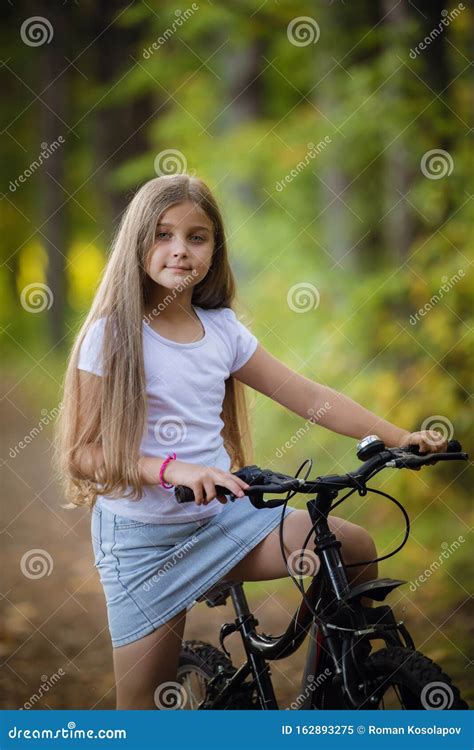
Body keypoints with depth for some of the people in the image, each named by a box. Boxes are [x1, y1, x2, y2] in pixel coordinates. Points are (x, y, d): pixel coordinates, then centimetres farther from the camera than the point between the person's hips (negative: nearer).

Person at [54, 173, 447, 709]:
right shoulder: (113, 336, -11)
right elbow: (81, 452, -15)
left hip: (222, 517, 5)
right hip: (142, 538, -5)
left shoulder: (222, 329, 4)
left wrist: (400, 438, -3)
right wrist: (172, 469, -29)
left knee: (354, 548, -7)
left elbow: (308, 397, 5)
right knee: (144, 704, -3)